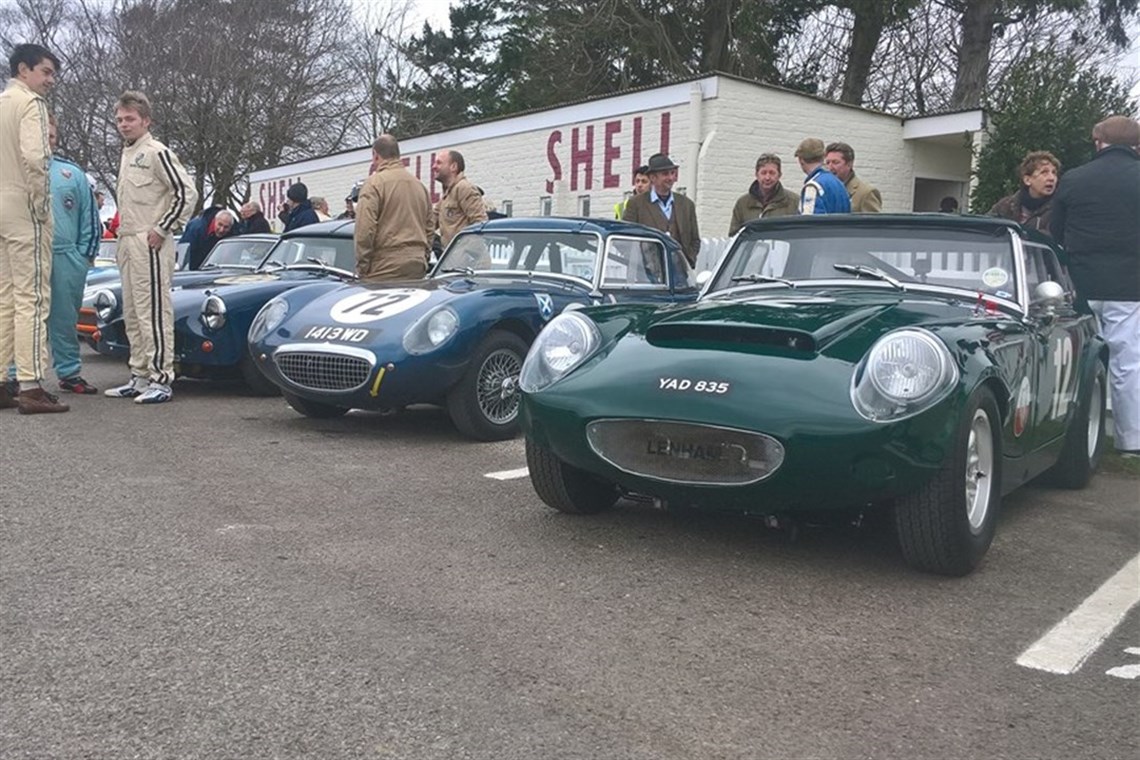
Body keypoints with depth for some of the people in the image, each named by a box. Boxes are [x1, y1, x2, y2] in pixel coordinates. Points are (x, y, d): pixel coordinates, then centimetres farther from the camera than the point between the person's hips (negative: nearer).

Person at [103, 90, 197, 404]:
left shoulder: (157, 152, -7)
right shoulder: (126, 155, 19)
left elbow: (187, 193, -15)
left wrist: (162, 229, -15)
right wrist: (122, 239, 18)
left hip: (150, 244, -10)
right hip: (128, 244, 10)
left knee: (154, 311, -10)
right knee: (132, 314, 12)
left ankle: (161, 379, -7)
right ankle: (140, 377, 19)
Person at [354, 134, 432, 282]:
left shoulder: (374, 183, -5)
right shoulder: (419, 185, 18)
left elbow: (364, 230, -12)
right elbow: (429, 229, 21)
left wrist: (362, 267, -6)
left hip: (384, 270, -7)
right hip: (417, 269, 7)